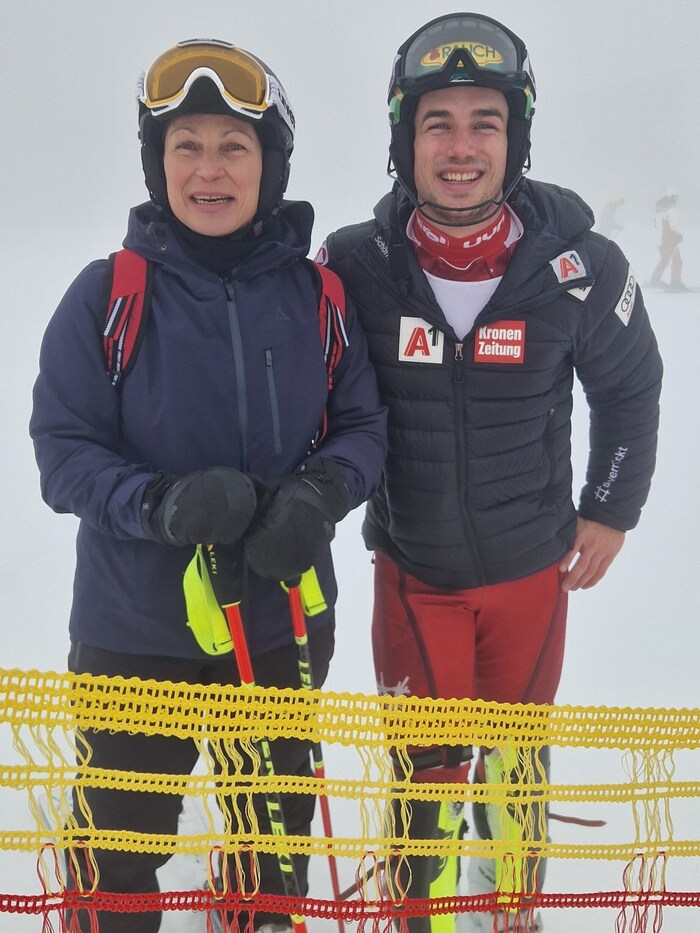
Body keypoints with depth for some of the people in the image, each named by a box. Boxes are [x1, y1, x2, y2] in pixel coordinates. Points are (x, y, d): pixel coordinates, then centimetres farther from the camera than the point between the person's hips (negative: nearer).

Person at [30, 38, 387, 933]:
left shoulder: (315, 294, -5)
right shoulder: (107, 294, -12)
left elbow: (364, 424, 1)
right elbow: (63, 450, -11)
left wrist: (322, 493, -21)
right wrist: (161, 504, -29)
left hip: (283, 618, 3)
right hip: (135, 630, -2)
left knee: (276, 818, 24)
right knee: (121, 838, 15)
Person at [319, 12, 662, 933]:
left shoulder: (579, 267, -14)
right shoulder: (355, 265, -15)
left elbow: (630, 386, 3)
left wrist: (611, 511, 5)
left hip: (532, 566, 1)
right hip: (411, 567, -1)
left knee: (518, 756, 19)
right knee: (424, 765, 8)